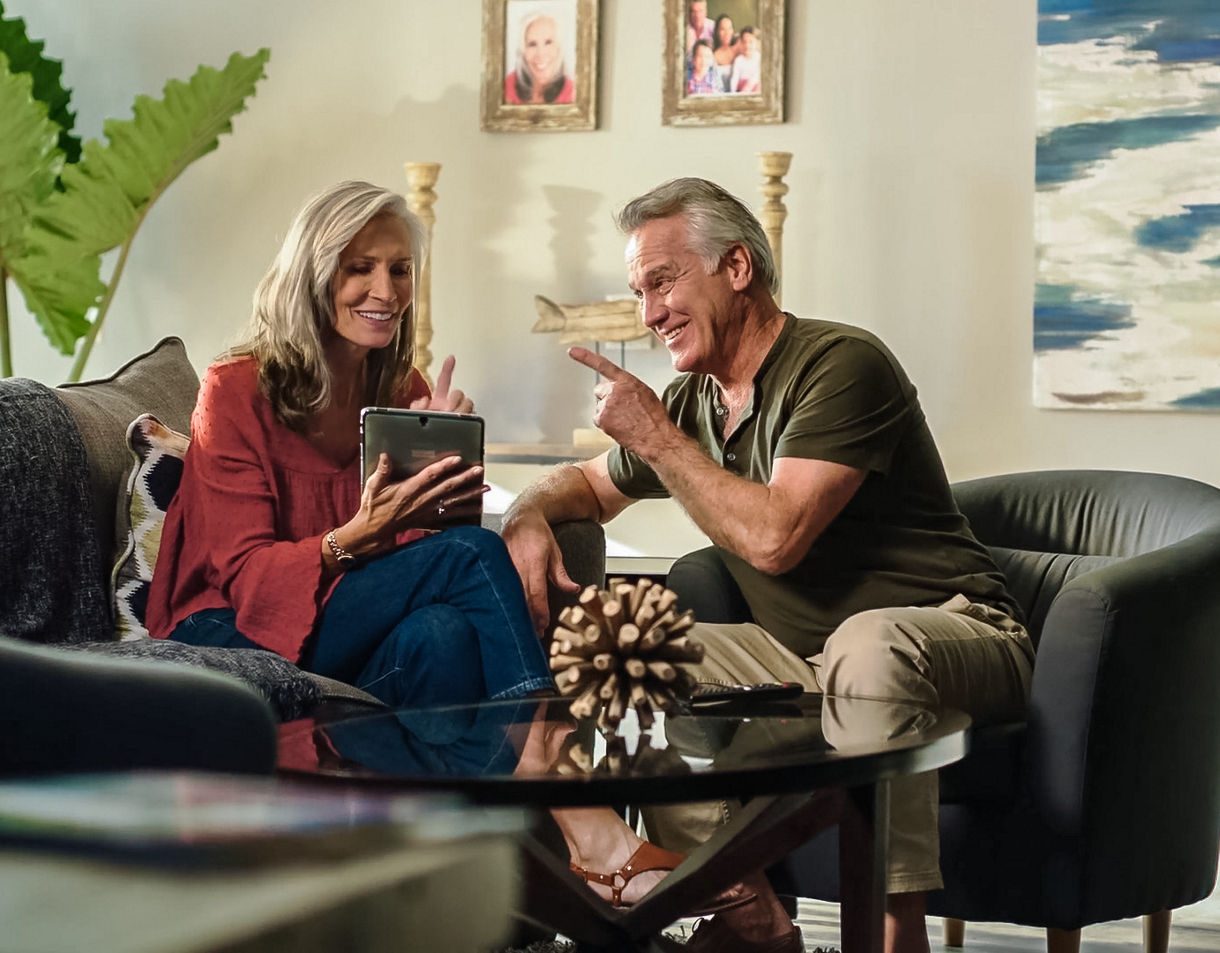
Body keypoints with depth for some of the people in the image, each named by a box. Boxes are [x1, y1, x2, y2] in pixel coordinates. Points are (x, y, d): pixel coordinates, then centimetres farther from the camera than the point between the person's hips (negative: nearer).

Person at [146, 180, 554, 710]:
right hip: (237, 636, -5)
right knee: (474, 554, -26)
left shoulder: (405, 393, 10)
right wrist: (361, 536, -31)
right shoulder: (235, 389, -8)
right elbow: (246, 573, -14)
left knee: (443, 633, -34)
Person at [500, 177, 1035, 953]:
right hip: (804, 659, 8)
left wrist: (655, 436, -16)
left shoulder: (840, 364, -16)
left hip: (953, 636, -8)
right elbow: (588, 484, 26)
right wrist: (529, 515, 2)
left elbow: (773, 538, -26)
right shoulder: (694, 402, 8)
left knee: (868, 644, -39)